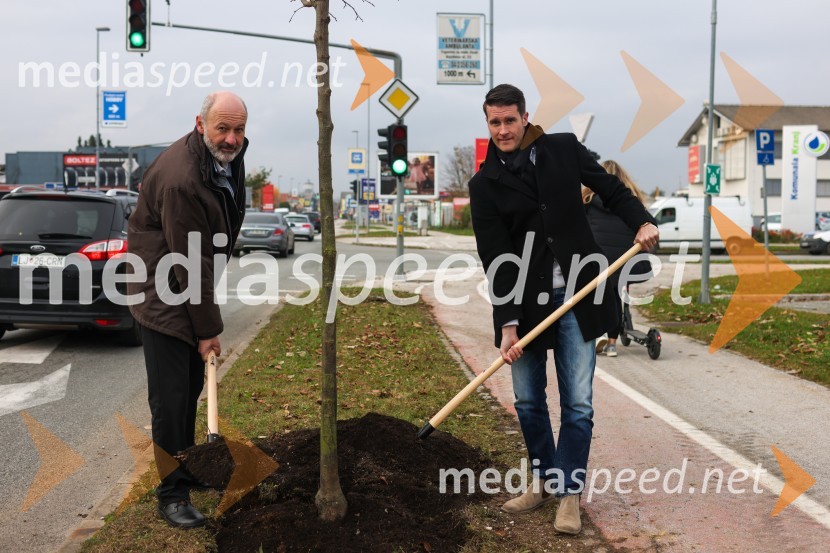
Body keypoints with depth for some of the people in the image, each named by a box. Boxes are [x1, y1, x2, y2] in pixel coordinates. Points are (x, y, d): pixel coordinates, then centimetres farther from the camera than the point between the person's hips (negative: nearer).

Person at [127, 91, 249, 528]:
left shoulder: (228, 154, 1)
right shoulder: (181, 180, -30)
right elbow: (190, 262, -26)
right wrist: (207, 329, -20)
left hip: (193, 288, 9)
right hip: (164, 293, -9)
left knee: (192, 386, 19)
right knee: (170, 397, -6)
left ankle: (186, 467, 35)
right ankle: (171, 493, 5)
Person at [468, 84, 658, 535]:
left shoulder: (564, 149, 1)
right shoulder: (485, 184, -2)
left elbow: (609, 188, 12)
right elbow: (494, 258, -8)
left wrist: (641, 220, -8)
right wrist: (507, 323, -15)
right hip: (524, 302, 1)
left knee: (578, 405, -1)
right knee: (528, 402, 10)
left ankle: (568, 492, 14)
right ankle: (543, 481, 29)